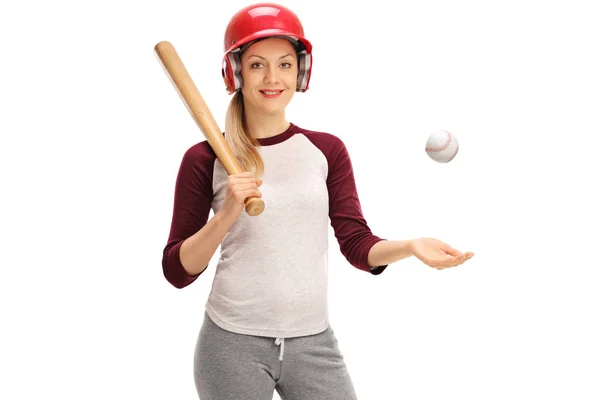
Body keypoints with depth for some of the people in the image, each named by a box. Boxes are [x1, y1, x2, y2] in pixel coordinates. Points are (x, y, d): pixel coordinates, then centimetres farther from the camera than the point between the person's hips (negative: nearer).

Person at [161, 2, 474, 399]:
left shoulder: (327, 150, 6)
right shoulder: (205, 158, -2)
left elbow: (358, 244, 0)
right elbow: (178, 272, -3)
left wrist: (409, 246, -18)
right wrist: (225, 216, -17)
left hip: (315, 344, 2)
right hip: (233, 345, -2)